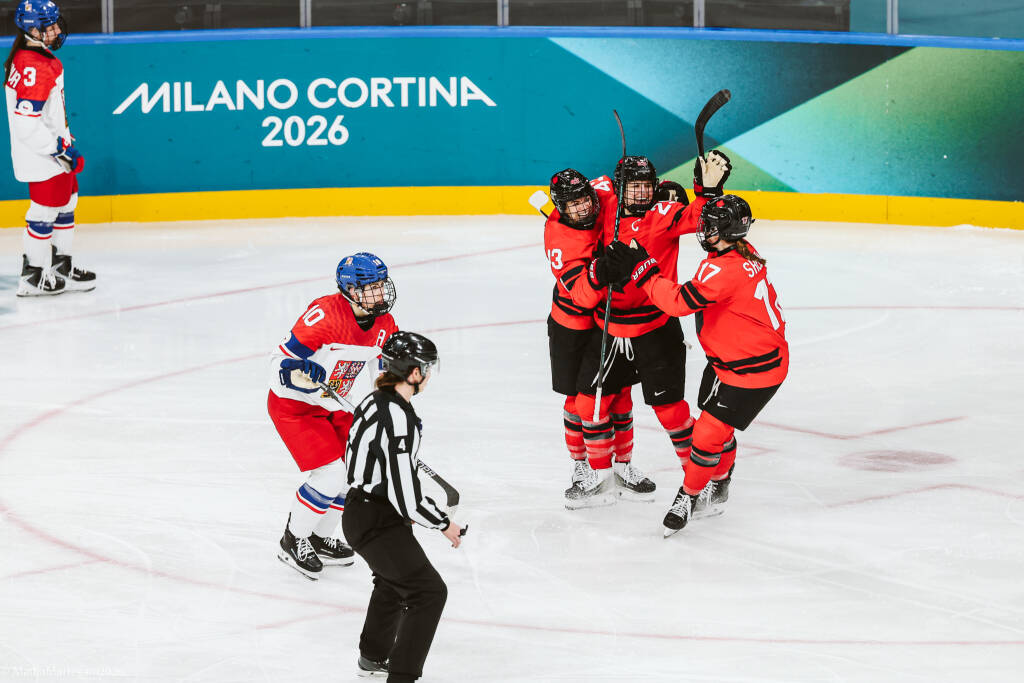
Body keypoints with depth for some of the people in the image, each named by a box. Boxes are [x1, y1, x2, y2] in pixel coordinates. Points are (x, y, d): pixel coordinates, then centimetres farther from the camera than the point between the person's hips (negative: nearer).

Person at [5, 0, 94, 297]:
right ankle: (32, 277, 8)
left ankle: (61, 266, 30)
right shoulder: (32, 68, -25)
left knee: (66, 203, 19)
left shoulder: (42, 58, 8)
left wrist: (65, 138, 24)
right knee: (44, 212, -2)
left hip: (52, 149, 10)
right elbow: (26, 124, -28)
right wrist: (60, 148, -22)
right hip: (40, 158, -10)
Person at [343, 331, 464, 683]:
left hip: (360, 511, 10)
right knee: (428, 591, -7)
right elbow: (406, 496, -26)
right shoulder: (398, 419, -28)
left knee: (393, 580, 32)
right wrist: (444, 524, -10)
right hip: (378, 522, -10)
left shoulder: (375, 401, 2)